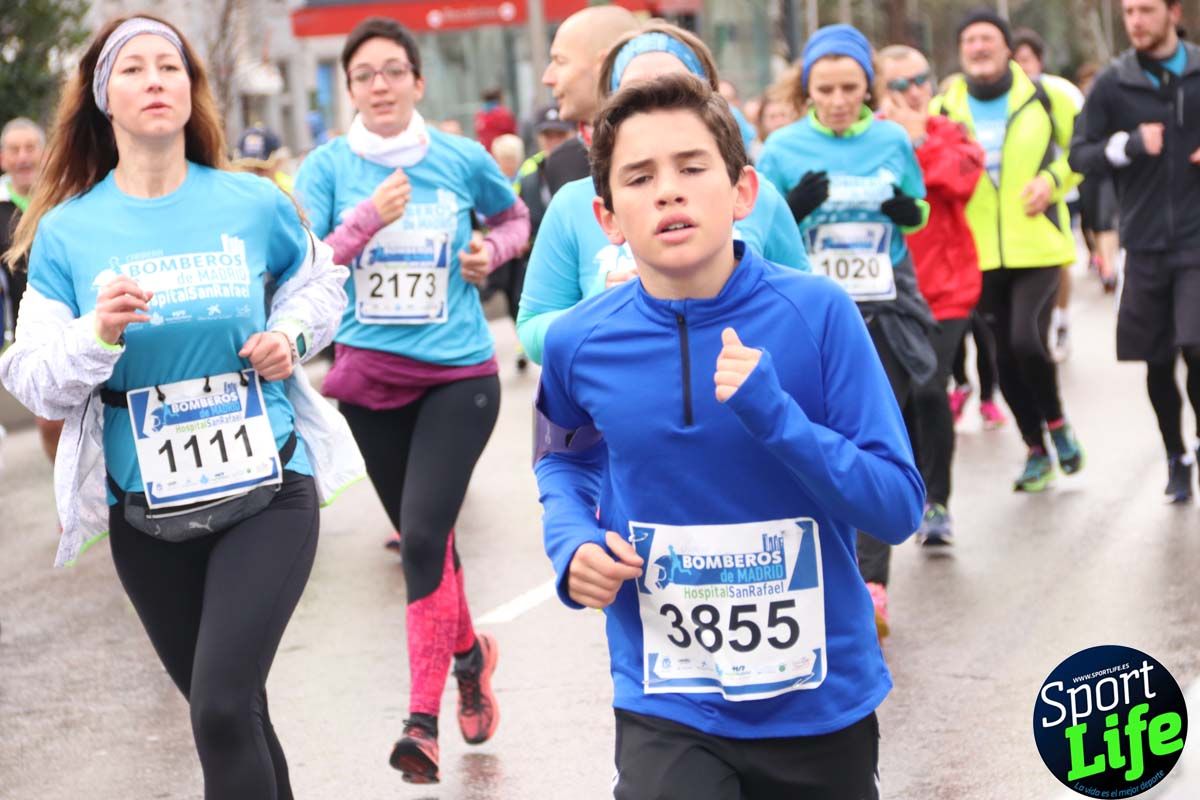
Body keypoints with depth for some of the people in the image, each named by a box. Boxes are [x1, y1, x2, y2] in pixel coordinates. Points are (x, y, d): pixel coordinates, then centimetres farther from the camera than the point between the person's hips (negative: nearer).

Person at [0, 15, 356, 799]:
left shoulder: (253, 203, -3)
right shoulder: (66, 231, -3)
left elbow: (320, 284, 17)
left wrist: (291, 335, -4)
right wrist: (99, 334, -24)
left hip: (267, 491, -2)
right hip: (148, 512, 2)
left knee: (222, 706, -17)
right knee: (228, 711, 17)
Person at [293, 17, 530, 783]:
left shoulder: (463, 159, -2)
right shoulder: (328, 167, -3)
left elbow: (515, 219, 18)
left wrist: (493, 250, -3)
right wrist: (367, 221, -22)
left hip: (459, 373, -2)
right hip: (370, 377, 2)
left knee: (423, 536, -15)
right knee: (422, 537, 14)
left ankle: (424, 718, -8)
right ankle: (469, 653, 41)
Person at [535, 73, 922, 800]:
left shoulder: (816, 312, -13)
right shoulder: (581, 343, -7)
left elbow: (899, 508, -12)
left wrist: (775, 415, -25)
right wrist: (573, 542, -5)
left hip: (822, 703, 0)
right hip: (669, 711, 0)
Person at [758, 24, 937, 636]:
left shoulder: (893, 141, 3)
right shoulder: (782, 149, -2)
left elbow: (918, 218, 17)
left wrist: (912, 212, -6)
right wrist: (794, 208, -16)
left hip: (884, 310, 1)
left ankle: (871, 584, -4)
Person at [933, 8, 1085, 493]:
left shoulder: (1046, 97, -1)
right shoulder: (943, 108, 3)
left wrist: (1052, 179, -7)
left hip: (1038, 248, -3)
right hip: (980, 254, 3)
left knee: (1027, 340, -19)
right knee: (1006, 356, 7)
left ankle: (1056, 422, 9)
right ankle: (1037, 450, 25)